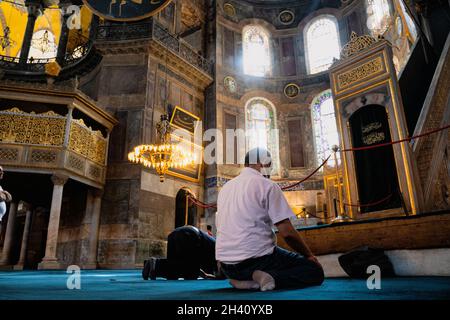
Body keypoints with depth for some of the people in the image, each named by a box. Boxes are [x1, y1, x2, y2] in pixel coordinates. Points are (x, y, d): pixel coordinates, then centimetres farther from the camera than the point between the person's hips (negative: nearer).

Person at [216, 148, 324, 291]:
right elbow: (287, 232, -11)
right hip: (256, 257, -6)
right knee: (315, 271, 5)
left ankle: (243, 279, 4)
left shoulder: (225, 188, 14)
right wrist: (310, 255, 4)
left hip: (227, 265, 6)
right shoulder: (267, 185, -6)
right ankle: (272, 278, -16)